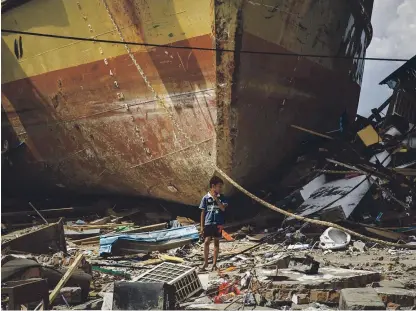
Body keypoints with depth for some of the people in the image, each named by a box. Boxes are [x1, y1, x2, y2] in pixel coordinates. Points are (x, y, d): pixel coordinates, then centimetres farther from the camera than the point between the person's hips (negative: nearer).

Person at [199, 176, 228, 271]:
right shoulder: (206, 198, -2)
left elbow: (223, 208, -12)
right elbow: (203, 212, 1)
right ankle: (205, 262, 9)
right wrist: (202, 226, -1)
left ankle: (214, 264, 13)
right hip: (208, 223, -1)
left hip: (218, 223, 1)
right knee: (206, 242, -6)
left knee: (216, 242, 6)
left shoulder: (221, 197, 2)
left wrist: (216, 198, -17)